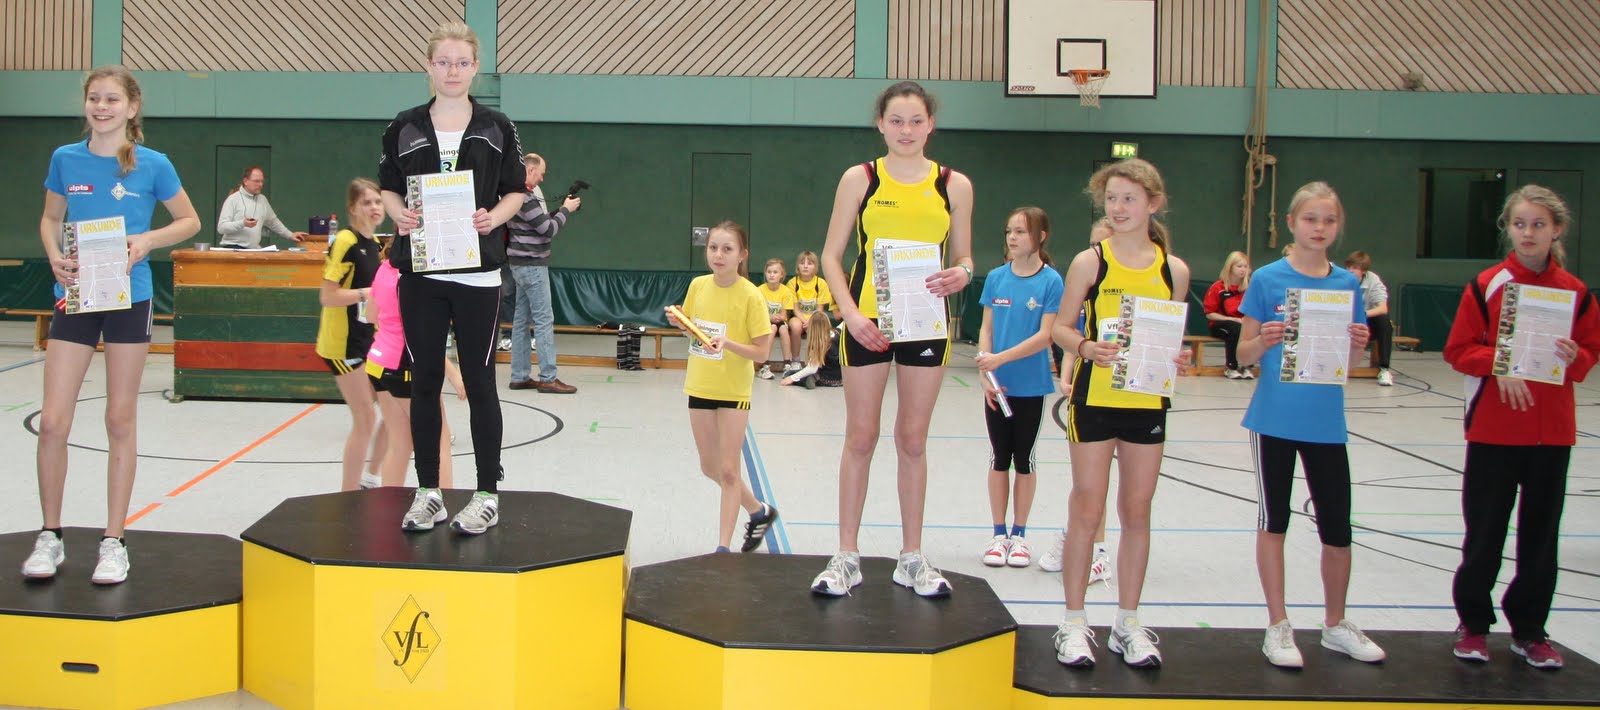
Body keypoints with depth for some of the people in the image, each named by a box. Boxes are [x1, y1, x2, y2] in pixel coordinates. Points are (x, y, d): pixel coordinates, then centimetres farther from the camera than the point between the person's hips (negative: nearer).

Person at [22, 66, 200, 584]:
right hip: (74, 295, 2)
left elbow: (189, 221, 5)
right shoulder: (66, 158, 2)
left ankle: (114, 542, 14)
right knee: (53, 420, -3)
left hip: (129, 298, -2)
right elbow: (50, 218, 14)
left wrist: (147, 240, -13)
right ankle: (50, 537, 15)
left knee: (120, 420, 5)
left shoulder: (152, 164, -4)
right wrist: (55, 258, -6)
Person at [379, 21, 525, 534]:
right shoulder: (405, 128, 6)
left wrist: (493, 217, -13)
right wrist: (399, 215, -9)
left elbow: (515, 191, 6)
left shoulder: (497, 128, 3)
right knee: (425, 381, 7)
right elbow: (388, 189, 12)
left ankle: (487, 495, 11)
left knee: (479, 382, 2)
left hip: (477, 272, -2)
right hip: (420, 271, 2)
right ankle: (428, 492, 17)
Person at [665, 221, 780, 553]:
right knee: (710, 467, 15)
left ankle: (723, 548, 7)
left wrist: (727, 344, -30)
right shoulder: (698, 285, -1)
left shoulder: (749, 295, -16)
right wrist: (678, 323, -8)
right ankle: (759, 511, 37)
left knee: (728, 470, -2)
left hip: (733, 391, -6)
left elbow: (762, 351, -15)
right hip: (700, 386, 6)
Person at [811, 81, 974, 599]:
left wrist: (960, 275, -13)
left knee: (913, 440, 9)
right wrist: (851, 311, -14)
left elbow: (962, 257, 11)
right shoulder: (860, 179, 1)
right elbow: (831, 255, 0)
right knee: (860, 439, 3)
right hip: (868, 321, -1)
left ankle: (912, 558, 19)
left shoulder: (954, 185, 5)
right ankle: (847, 556, 13)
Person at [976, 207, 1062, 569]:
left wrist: (1001, 358, -22)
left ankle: (1019, 535, 20)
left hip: (1030, 386, -3)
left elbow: (1045, 336, -14)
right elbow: (986, 329, 4)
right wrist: (986, 375, -7)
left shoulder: (1051, 281, -8)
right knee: (999, 458, 9)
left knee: (1024, 460, 8)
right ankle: (999, 535, 18)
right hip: (997, 386, 3)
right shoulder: (996, 277, 2)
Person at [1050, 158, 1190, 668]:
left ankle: (1128, 623, 20)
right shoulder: (1090, 262, -3)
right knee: (1087, 511, 1)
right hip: (1095, 398, -2)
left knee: (1137, 512, 9)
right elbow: (1060, 327, 0)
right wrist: (1086, 347, -20)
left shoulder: (1174, 269, 4)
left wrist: (1176, 357, -8)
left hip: (1148, 401, 3)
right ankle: (1074, 622, 13)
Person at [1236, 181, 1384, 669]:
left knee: (1337, 527, 8)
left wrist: (1357, 345, -11)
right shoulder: (1268, 279, -4)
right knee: (1274, 519, 7)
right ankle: (1278, 626, 18)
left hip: (1326, 422, 3)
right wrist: (1264, 341, -22)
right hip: (1275, 418, -3)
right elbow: (1244, 355, -1)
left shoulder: (1347, 284, 5)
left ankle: (1335, 624, 26)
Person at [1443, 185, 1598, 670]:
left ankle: (1528, 630, 21)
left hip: (1552, 430, 2)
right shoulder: (1486, 285, -4)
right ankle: (1473, 624, 19)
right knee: (1485, 531, 4)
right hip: (1494, 427, -2)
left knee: (1541, 532, 9)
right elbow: (1458, 349, -4)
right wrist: (1500, 365, -19)